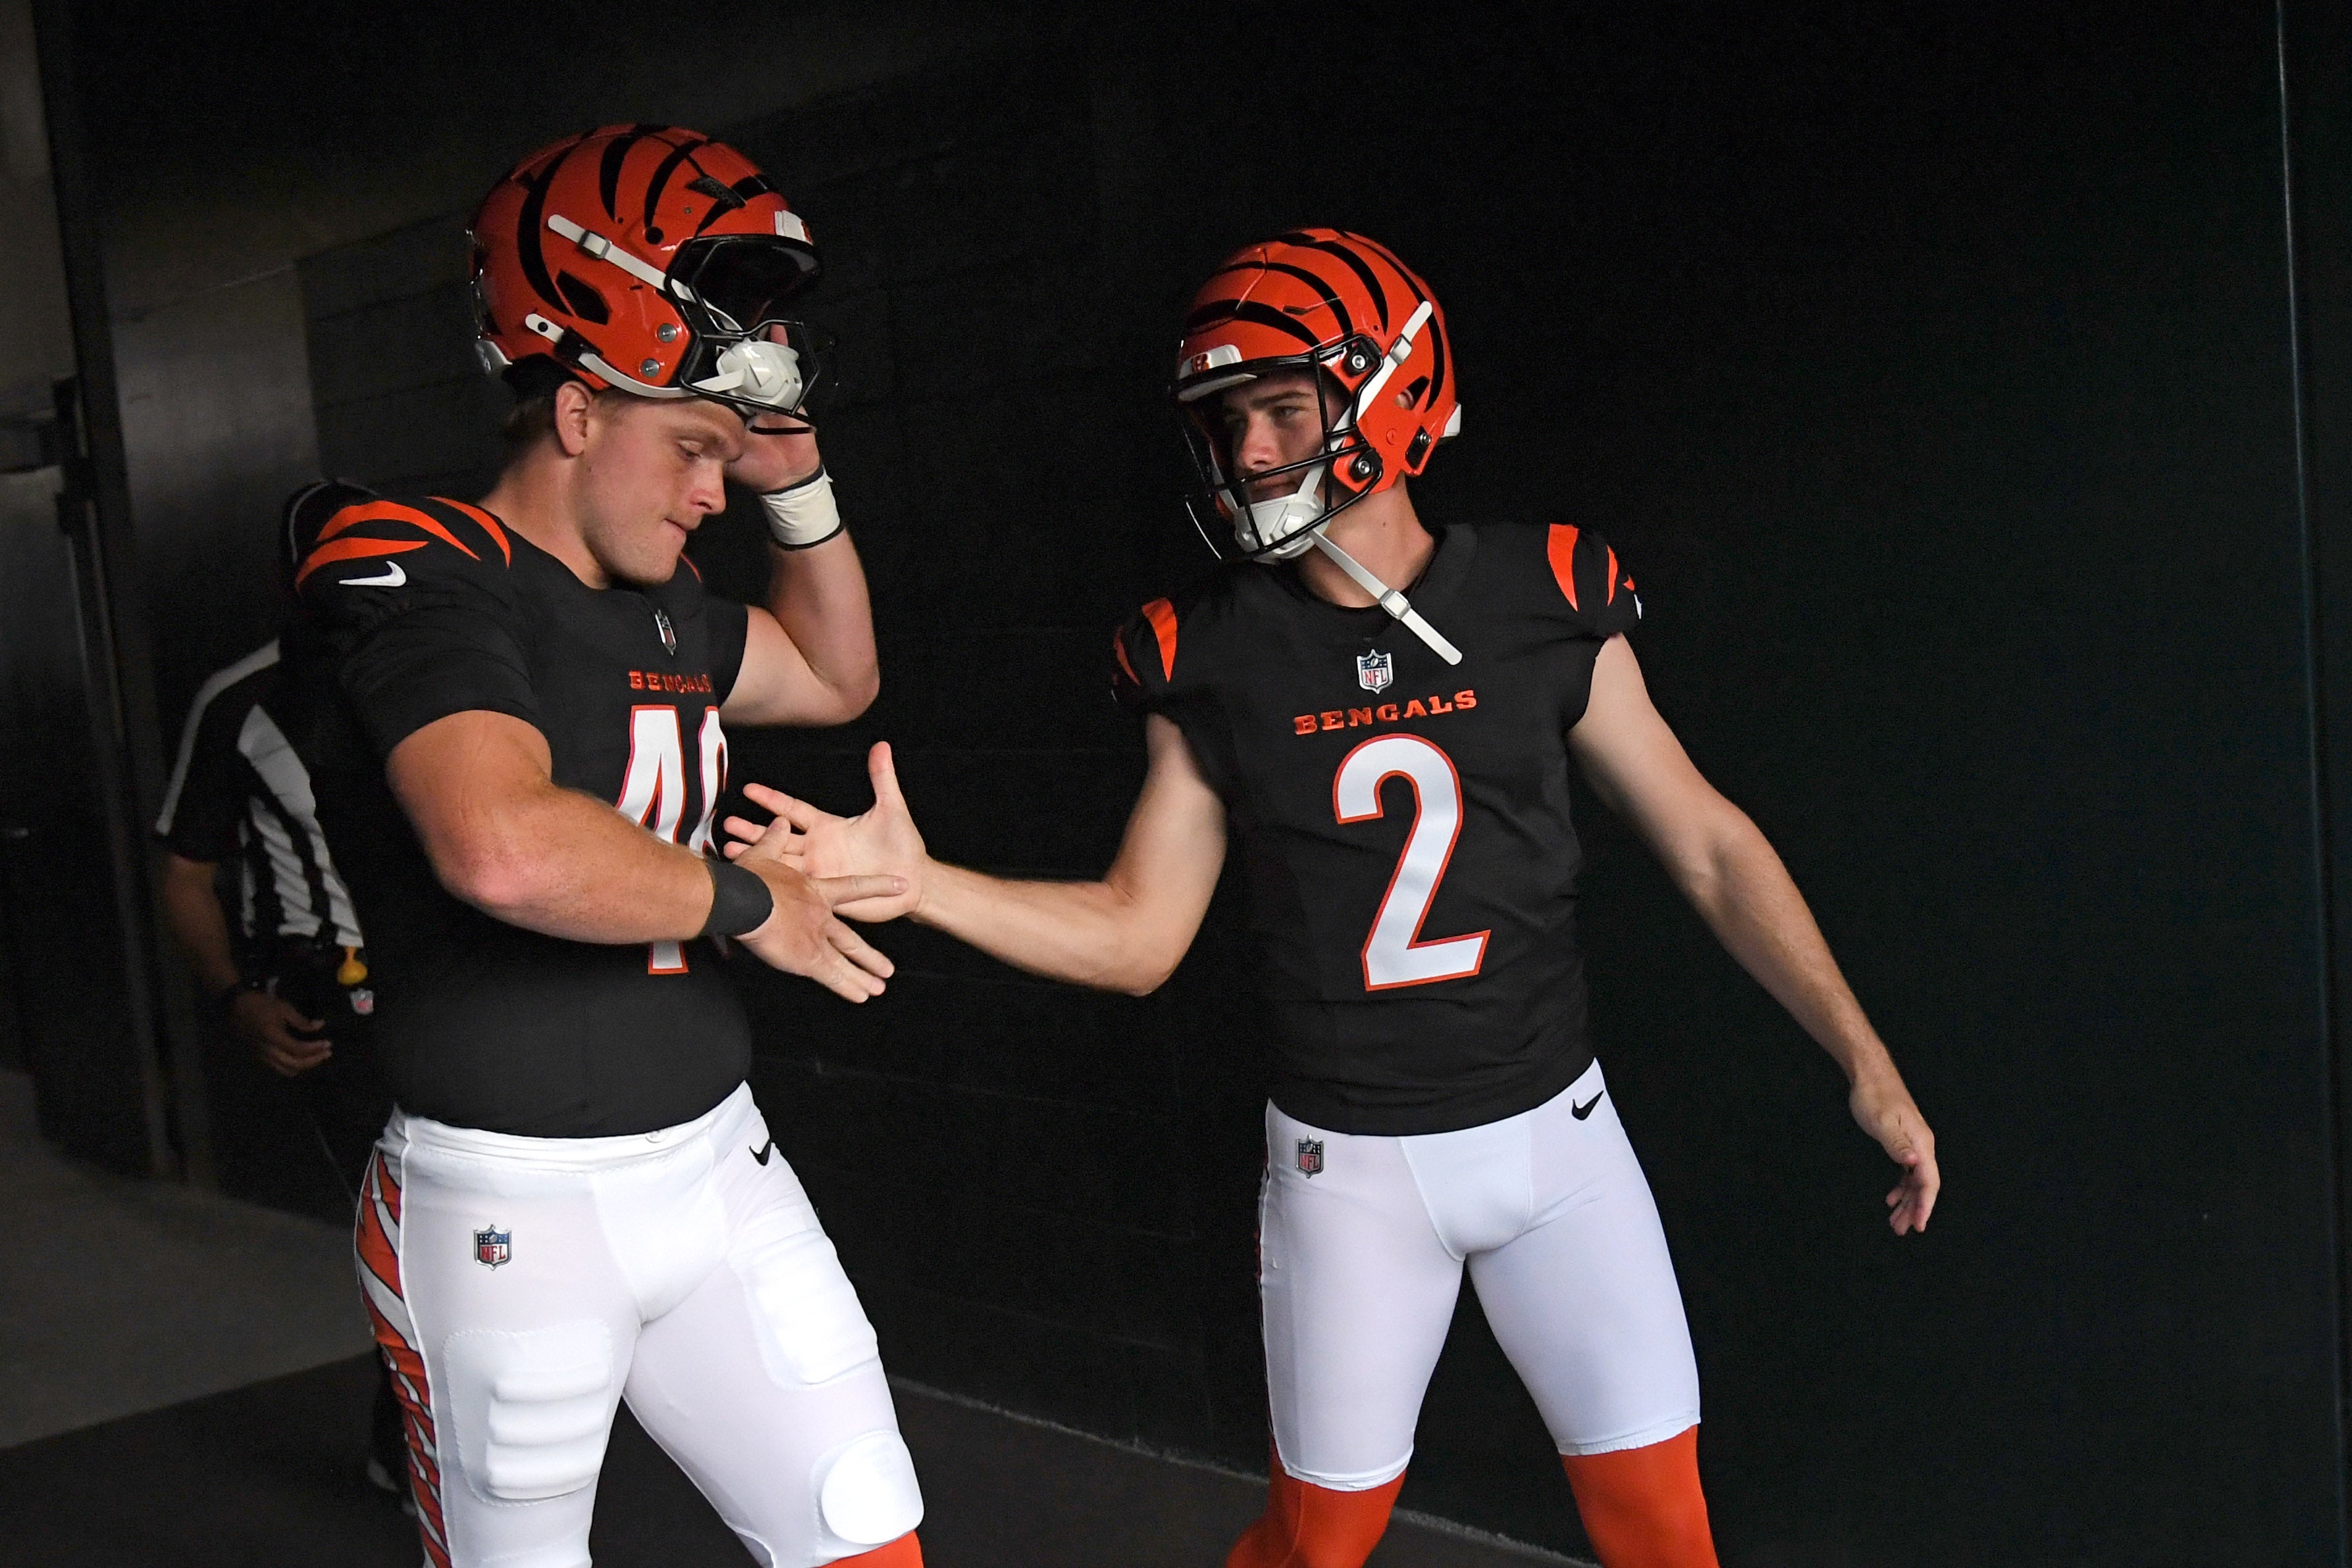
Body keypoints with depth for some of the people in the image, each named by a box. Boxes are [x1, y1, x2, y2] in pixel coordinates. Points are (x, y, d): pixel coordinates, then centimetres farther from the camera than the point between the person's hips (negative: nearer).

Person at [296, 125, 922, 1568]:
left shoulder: (659, 605, 9)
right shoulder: (431, 580, -16)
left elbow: (837, 679, 28)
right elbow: (506, 851, -35)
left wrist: (798, 485, 13)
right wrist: (742, 900, -19)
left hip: (715, 1164, 7)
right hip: (511, 1212, -7)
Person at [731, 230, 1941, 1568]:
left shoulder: (1547, 602, -7)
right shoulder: (1211, 658, -6)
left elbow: (1710, 845, -1)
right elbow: (1139, 935, -1)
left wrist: (1867, 1063, -4)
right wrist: (919, 882, -13)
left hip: (1553, 1132, 1)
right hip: (1348, 1164, 0)